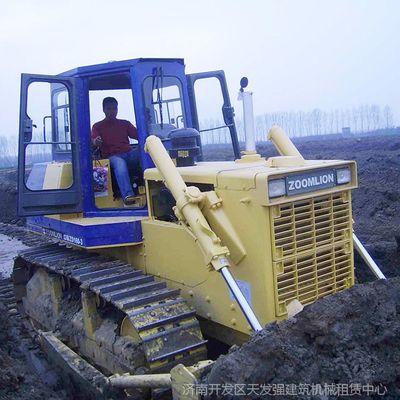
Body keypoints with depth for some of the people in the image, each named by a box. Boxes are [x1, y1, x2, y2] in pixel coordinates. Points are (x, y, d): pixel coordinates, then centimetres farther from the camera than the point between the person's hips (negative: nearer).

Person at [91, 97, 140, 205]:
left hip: (129, 154, 3)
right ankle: (127, 195, -56)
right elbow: (93, 142, 1)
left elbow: (138, 135, 11)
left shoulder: (125, 123, 26)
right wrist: (95, 142, -24)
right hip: (112, 157, -3)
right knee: (119, 163, -40)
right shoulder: (97, 126, 19)